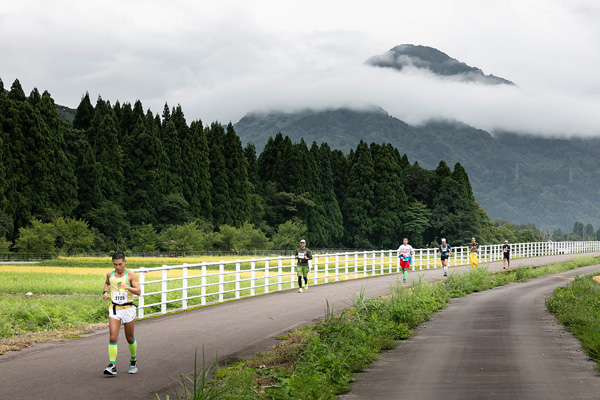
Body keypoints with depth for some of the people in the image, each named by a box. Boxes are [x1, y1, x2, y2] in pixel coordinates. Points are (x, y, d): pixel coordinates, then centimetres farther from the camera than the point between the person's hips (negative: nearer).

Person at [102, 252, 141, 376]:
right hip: (114, 309, 2)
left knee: (130, 338, 11)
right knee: (113, 338, -11)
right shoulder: (110, 274, 5)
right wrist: (106, 292, 9)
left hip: (128, 309, -2)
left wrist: (127, 287, -29)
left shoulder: (131, 275, -7)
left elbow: (138, 291, -12)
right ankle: (112, 366, -12)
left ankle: (133, 361, 33)